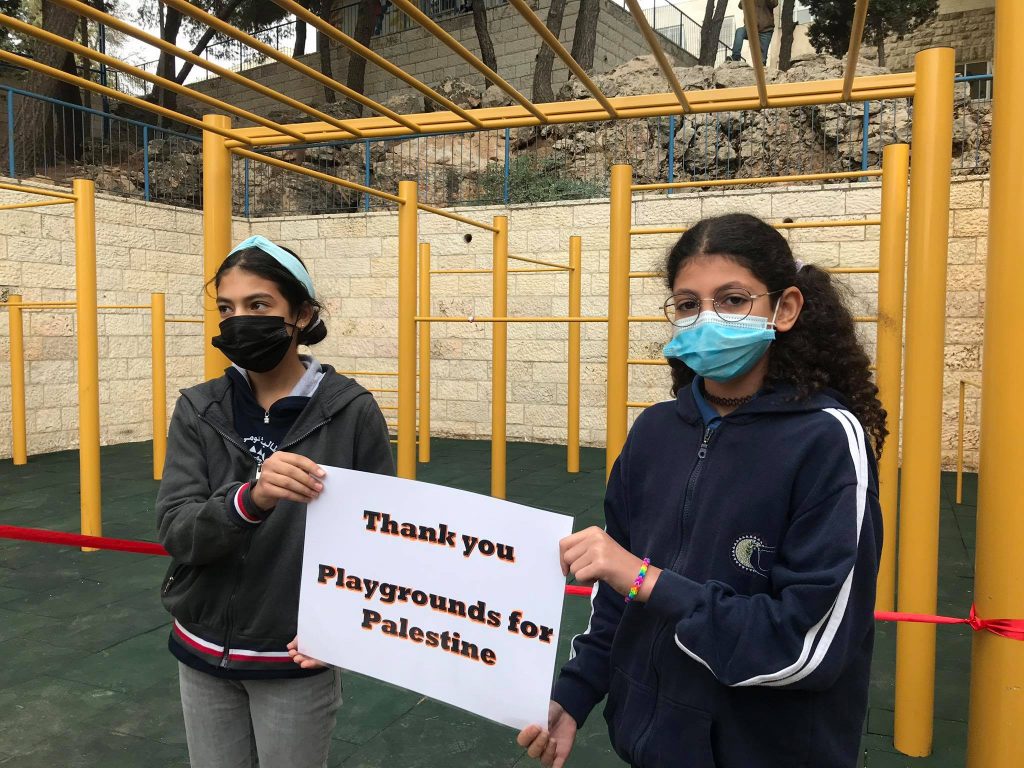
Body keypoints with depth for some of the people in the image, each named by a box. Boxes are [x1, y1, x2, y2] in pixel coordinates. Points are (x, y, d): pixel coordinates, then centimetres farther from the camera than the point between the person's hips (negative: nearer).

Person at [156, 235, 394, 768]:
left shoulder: (352, 411, -14)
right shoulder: (198, 410, -5)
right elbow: (176, 532, -13)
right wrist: (251, 498, -32)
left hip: (296, 659, -3)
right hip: (203, 654, 3)